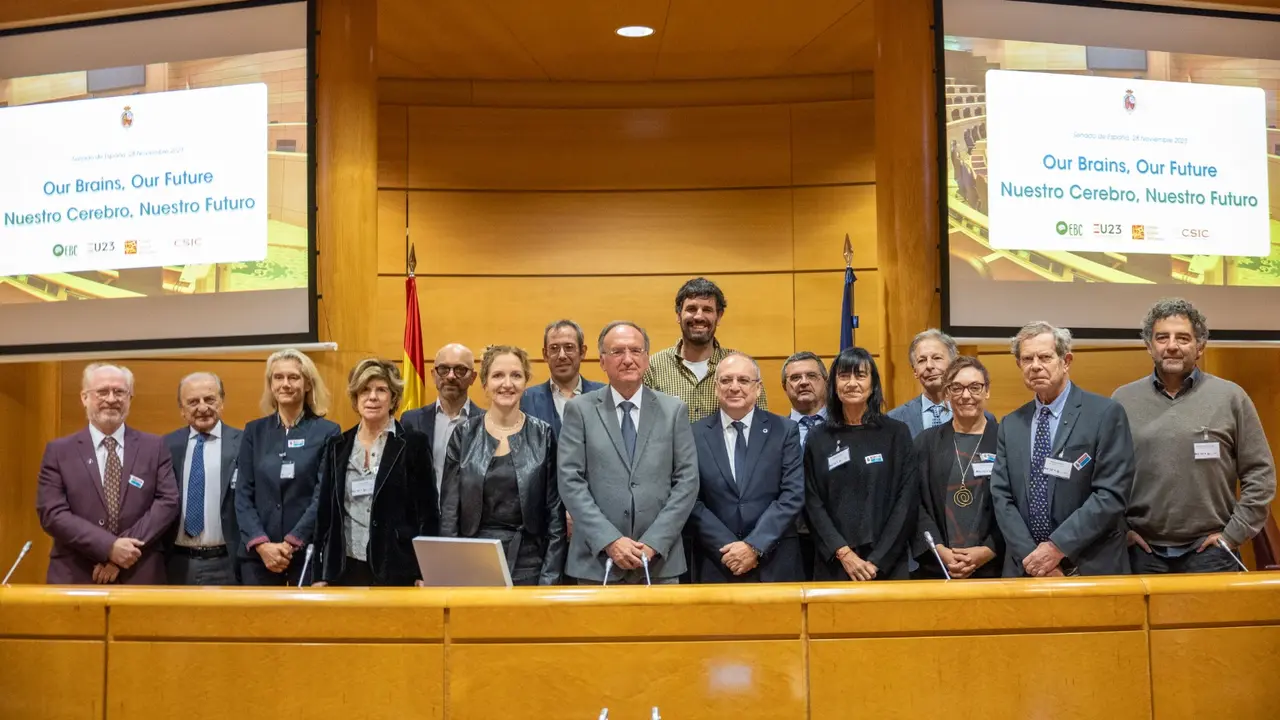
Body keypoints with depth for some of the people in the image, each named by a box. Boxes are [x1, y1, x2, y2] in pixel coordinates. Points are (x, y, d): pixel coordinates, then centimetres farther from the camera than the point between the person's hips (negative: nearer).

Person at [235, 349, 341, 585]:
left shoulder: (327, 432, 0)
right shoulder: (254, 431, 9)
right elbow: (243, 494, 4)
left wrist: (291, 543, -13)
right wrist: (261, 543, -9)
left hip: (309, 552, -3)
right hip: (257, 553, 3)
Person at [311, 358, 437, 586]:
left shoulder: (414, 444, -1)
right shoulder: (337, 446, 10)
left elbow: (428, 513, -3)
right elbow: (324, 512, 11)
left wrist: (425, 575, -8)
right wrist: (320, 574, 7)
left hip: (397, 571, -3)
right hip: (346, 570, 4)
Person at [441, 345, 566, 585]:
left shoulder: (543, 435, 1)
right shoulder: (464, 435, 3)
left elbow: (556, 514, 0)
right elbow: (449, 511, 3)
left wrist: (550, 579, -6)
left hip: (527, 564, -1)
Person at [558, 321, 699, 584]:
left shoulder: (674, 410, 6)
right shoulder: (580, 410, 3)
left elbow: (687, 481, 1)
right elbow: (570, 482, -3)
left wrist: (653, 542, -9)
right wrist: (609, 541, -12)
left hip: (660, 559, 1)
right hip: (597, 560, -1)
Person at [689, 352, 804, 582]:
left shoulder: (785, 430, 1)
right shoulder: (696, 434, 2)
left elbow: (793, 495, -5)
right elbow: (691, 501, -3)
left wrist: (755, 546, -13)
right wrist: (728, 548, -12)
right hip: (716, 565, 0)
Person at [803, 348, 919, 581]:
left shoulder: (896, 434, 2)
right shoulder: (818, 438, 5)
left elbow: (907, 502, -2)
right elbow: (813, 504, 2)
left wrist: (878, 561, -10)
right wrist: (843, 553, -10)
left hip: (887, 565, -1)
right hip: (833, 565, 1)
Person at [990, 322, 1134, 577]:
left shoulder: (1106, 414, -6)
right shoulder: (1010, 426, 8)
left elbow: (1112, 494, -13)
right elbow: (1002, 498, 2)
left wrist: (1058, 547, -16)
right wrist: (1031, 557, -12)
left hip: (1091, 569, -3)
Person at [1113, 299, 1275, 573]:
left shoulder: (1230, 397, 1)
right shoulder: (1123, 400, 3)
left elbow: (1260, 474, 2)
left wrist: (1234, 534, -2)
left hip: (1209, 552, -1)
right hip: (1142, 553, 1)